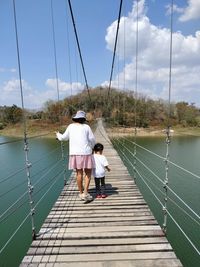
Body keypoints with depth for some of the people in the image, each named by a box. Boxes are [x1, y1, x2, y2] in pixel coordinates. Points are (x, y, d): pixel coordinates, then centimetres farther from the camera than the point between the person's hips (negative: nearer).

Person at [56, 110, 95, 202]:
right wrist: (91, 147, 21)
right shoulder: (86, 127, -3)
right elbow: (92, 140, -1)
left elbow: (64, 137, 14)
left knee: (79, 173, 11)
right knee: (88, 173, 8)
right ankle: (85, 193, 1)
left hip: (74, 153, 3)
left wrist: (58, 135, 36)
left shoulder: (71, 126, 4)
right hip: (85, 153, -3)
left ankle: (81, 193, 20)